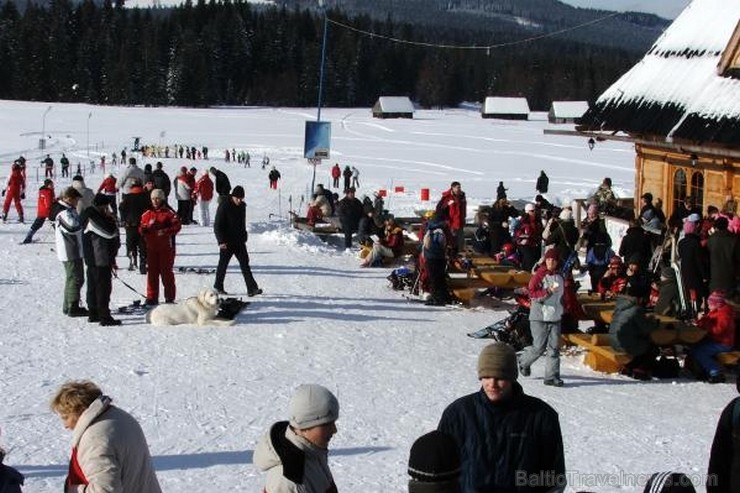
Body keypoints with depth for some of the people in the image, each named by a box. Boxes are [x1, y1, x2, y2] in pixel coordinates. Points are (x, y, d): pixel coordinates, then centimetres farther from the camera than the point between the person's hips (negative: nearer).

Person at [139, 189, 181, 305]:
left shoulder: (169, 213, -4)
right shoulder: (147, 214, 10)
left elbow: (177, 226, -11)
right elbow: (141, 230, 9)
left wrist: (166, 231, -24)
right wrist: (148, 226, -12)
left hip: (166, 247, -4)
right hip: (151, 247, 4)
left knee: (166, 271, -1)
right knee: (152, 272, 5)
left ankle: (170, 297, 7)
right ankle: (152, 297, 10)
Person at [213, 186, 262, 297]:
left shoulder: (242, 206, 7)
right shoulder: (224, 206, -14)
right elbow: (217, 226, -14)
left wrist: (244, 236, 20)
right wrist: (221, 241, -19)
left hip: (239, 241, 6)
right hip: (226, 242, -6)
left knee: (245, 263, -2)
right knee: (223, 264, 7)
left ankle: (252, 288, -8)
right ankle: (218, 286, 24)